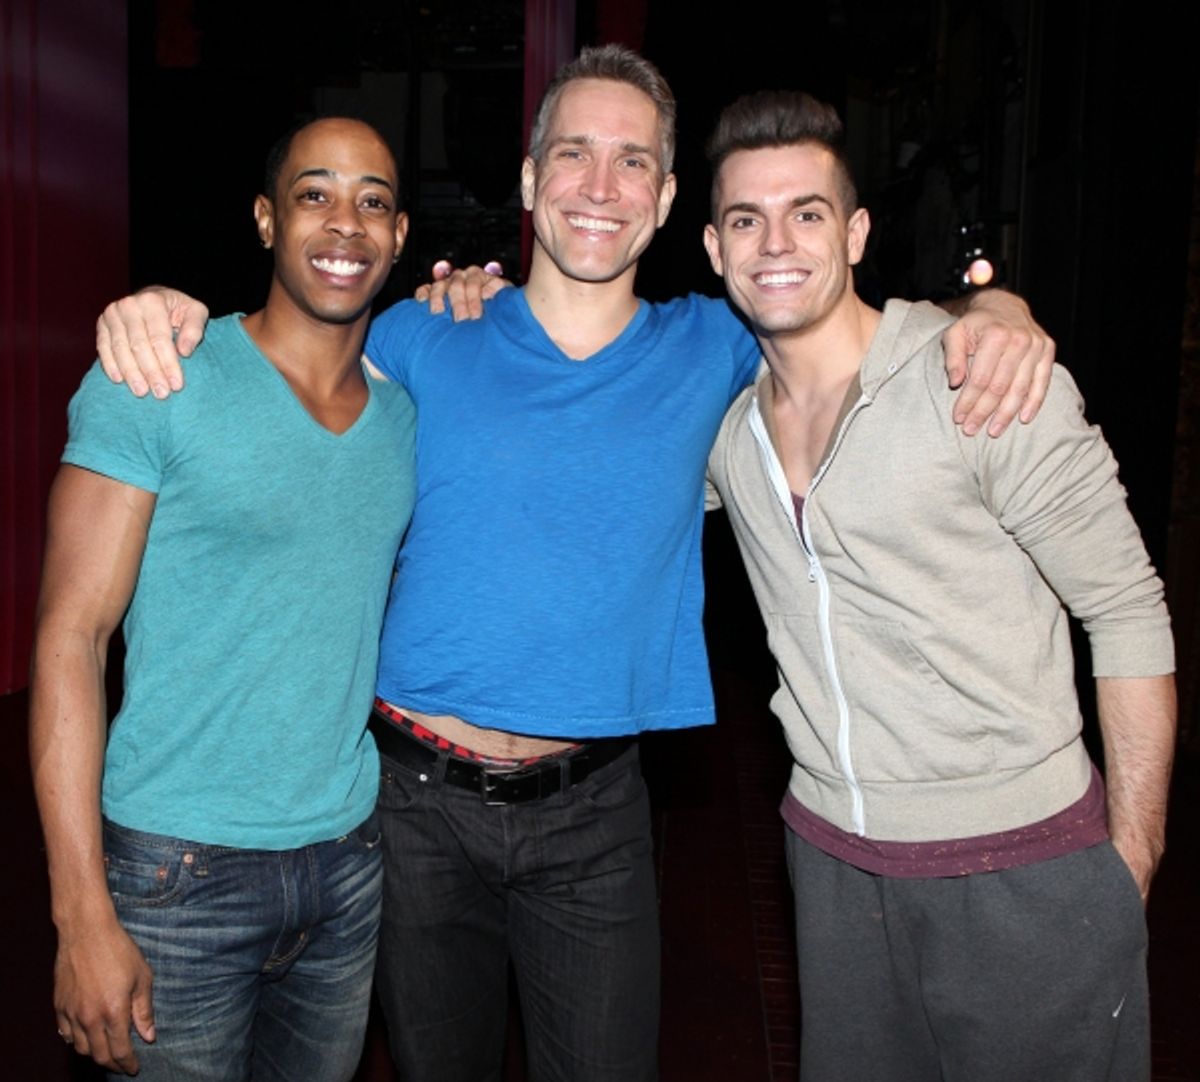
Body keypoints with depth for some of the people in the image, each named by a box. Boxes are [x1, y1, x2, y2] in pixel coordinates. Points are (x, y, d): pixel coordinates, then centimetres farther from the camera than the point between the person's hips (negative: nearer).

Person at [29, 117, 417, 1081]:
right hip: (180, 869, -4)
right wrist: (83, 916, -16)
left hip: (351, 858, 5)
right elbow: (71, 639, -13)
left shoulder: (409, 410, 5)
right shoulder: (153, 384, -11)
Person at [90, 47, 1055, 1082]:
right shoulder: (427, 337, -3)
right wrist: (166, 310, -11)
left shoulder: (709, 346, 1)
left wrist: (995, 313, -12)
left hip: (593, 813, 0)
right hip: (421, 799, 0)